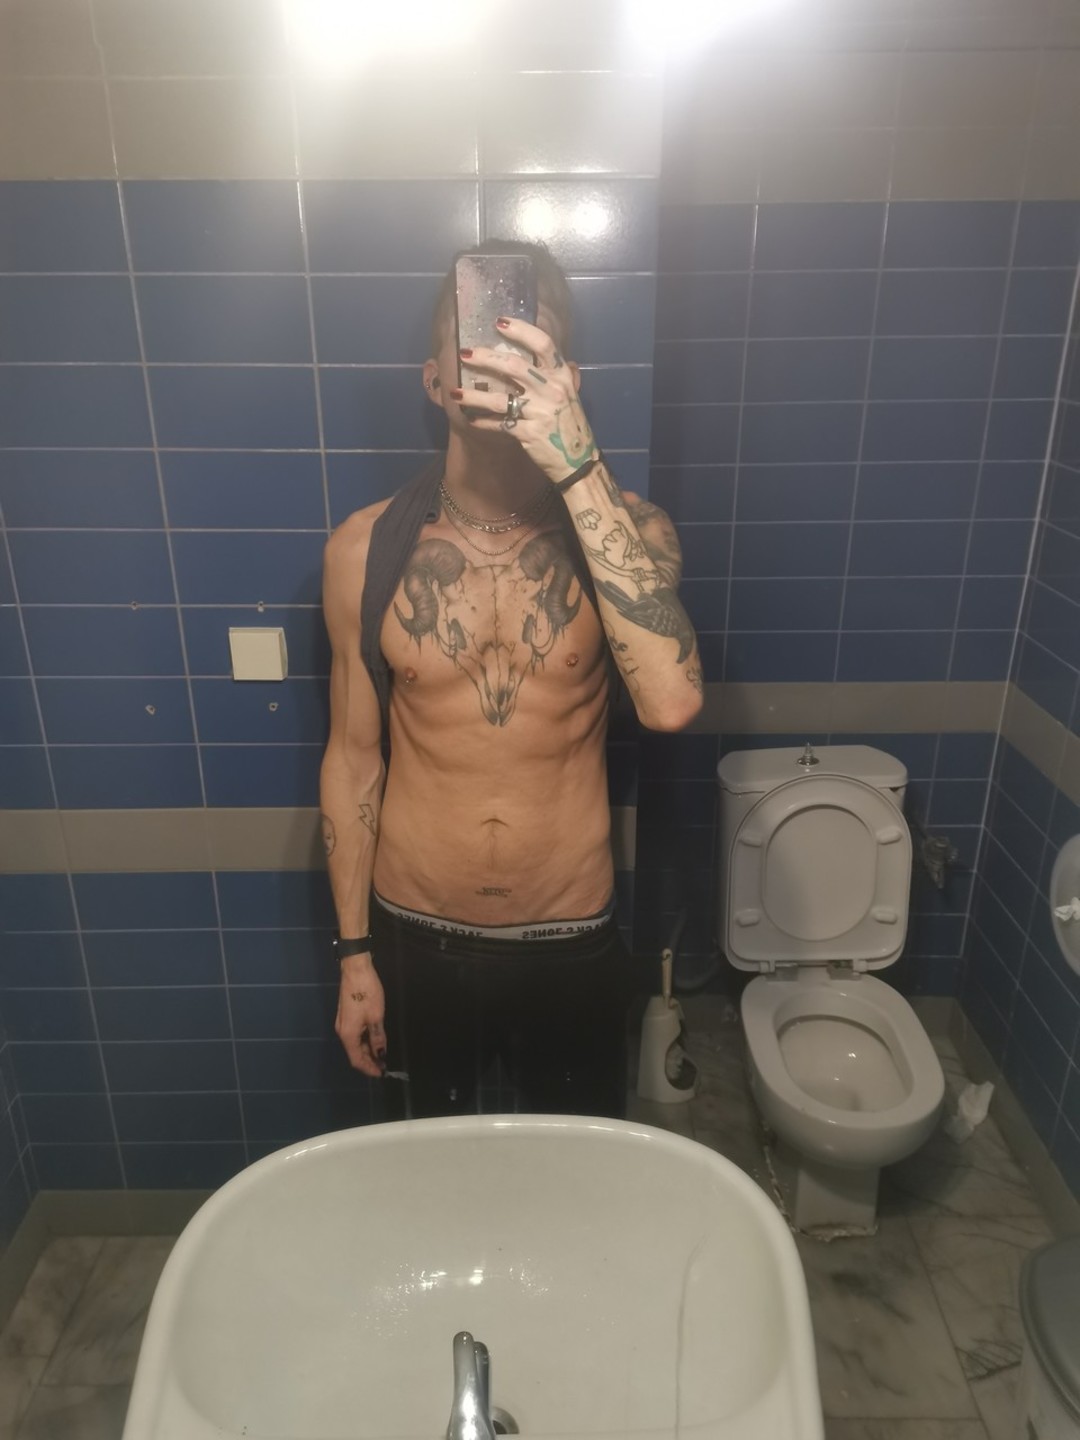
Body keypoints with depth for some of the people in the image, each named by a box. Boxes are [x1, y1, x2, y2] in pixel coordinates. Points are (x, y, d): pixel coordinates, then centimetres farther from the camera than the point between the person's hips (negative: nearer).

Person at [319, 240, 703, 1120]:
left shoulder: (625, 529, -12)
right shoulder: (366, 549, -10)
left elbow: (671, 702, -32)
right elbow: (353, 759, -2)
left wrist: (578, 467, -35)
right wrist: (354, 956, 2)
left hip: (573, 945, 0)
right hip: (416, 939, 1)